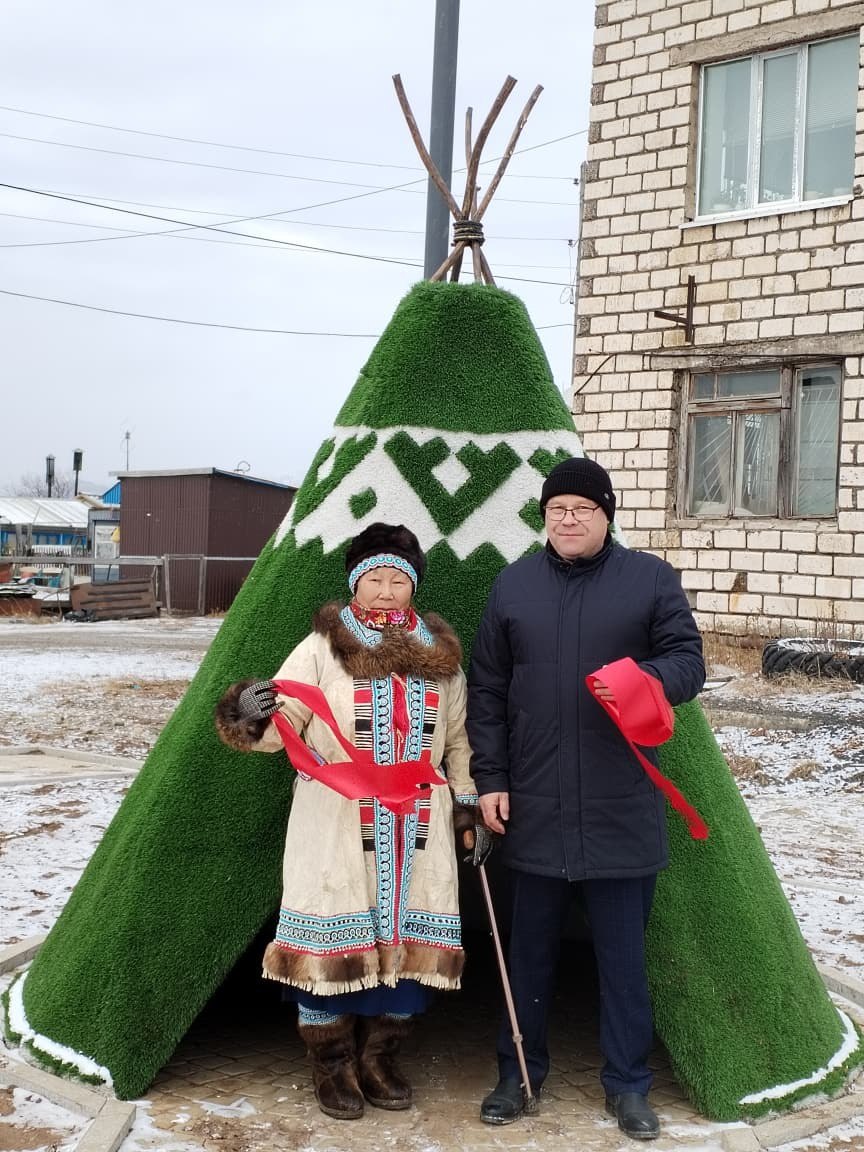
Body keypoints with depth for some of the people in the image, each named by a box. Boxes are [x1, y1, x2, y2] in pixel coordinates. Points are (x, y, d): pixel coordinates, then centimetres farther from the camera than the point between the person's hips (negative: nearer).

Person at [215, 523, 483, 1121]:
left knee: (408, 941, 6)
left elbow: (459, 740, 18)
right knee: (334, 942, 1)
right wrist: (249, 714, -31)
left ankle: (379, 1060, 26)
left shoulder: (442, 657, 10)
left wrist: (468, 805, 12)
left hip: (419, 832, 3)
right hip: (335, 827, -3)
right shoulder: (321, 649, -1)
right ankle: (333, 1064, 21)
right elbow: (277, 729, -9)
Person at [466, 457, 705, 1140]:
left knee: (623, 954, 8)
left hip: (622, 813, -1)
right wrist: (489, 779, 2)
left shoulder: (651, 579, 1)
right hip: (534, 810, 2)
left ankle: (628, 1084, 25)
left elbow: (688, 662, -1)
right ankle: (519, 1074, 29)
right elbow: (486, 691, 7)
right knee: (530, 951, 13)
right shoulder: (513, 585, 6)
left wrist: (642, 678, -23)